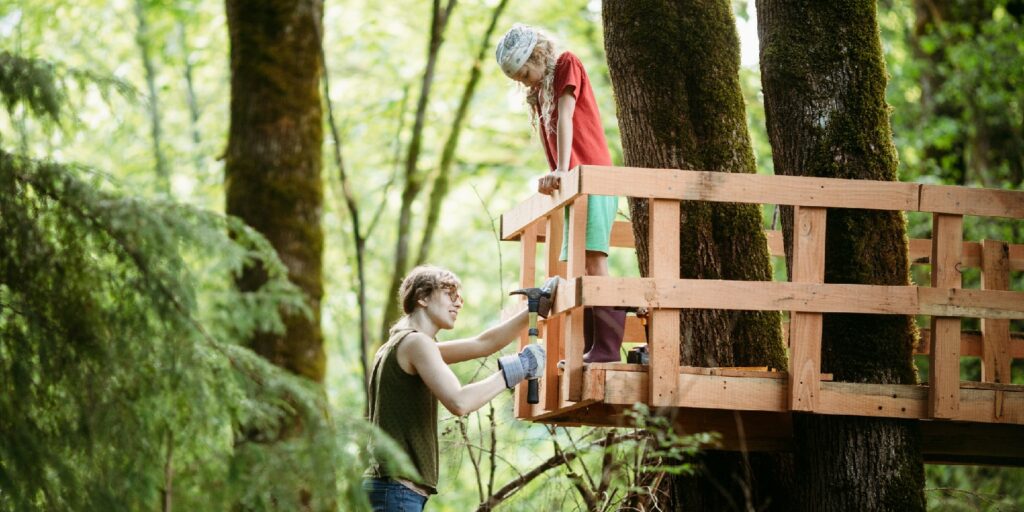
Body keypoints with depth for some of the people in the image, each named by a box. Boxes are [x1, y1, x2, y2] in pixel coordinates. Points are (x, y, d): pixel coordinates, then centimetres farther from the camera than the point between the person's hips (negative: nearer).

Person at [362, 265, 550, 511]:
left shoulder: (402, 345, 21)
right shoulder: (415, 342, -9)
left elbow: (483, 344, 19)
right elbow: (458, 402, -22)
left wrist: (538, 308, 14)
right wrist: (513, 372, -13)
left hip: (391, 488, 10)